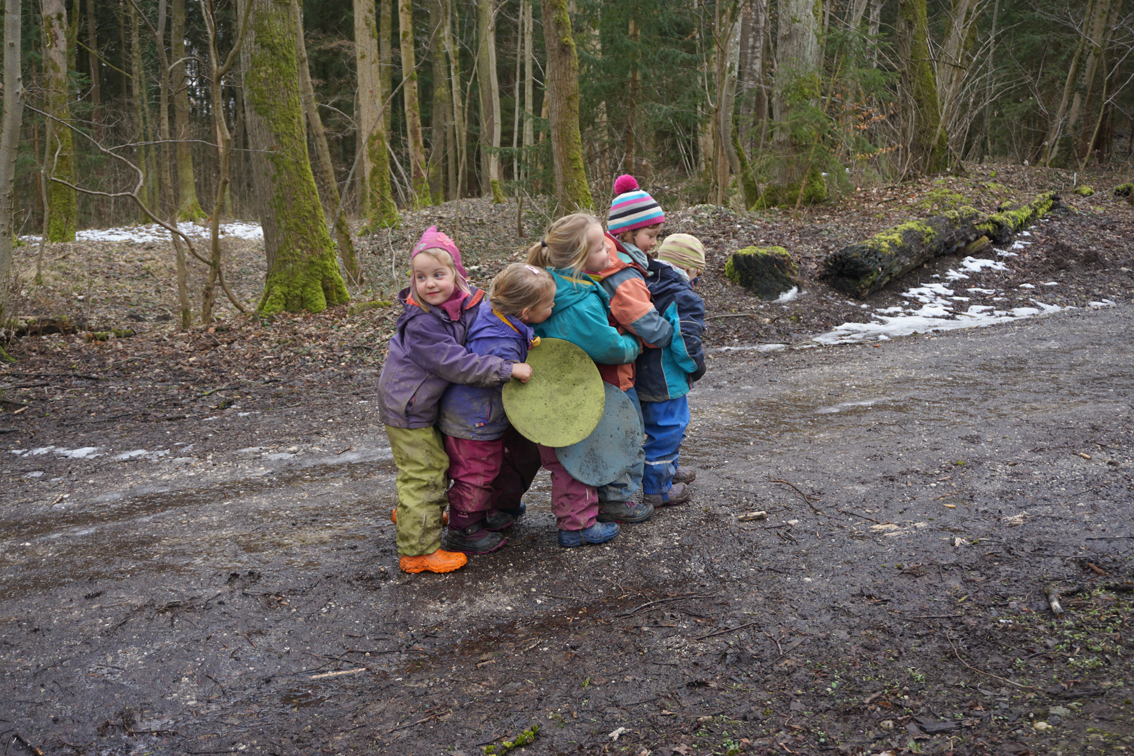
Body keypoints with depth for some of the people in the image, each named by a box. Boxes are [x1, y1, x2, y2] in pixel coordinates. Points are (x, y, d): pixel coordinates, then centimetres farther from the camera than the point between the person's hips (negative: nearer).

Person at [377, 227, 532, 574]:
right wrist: (508, 369, -34)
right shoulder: (421, 324, -29)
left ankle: (411, 514, 50)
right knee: (424, 474, -3)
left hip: (426, 404, 9)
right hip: (408, 409, -9)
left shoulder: (466, 302, -7)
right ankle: (418, 551, 8)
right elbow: (456, 364, -35)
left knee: (434, 464, 26)